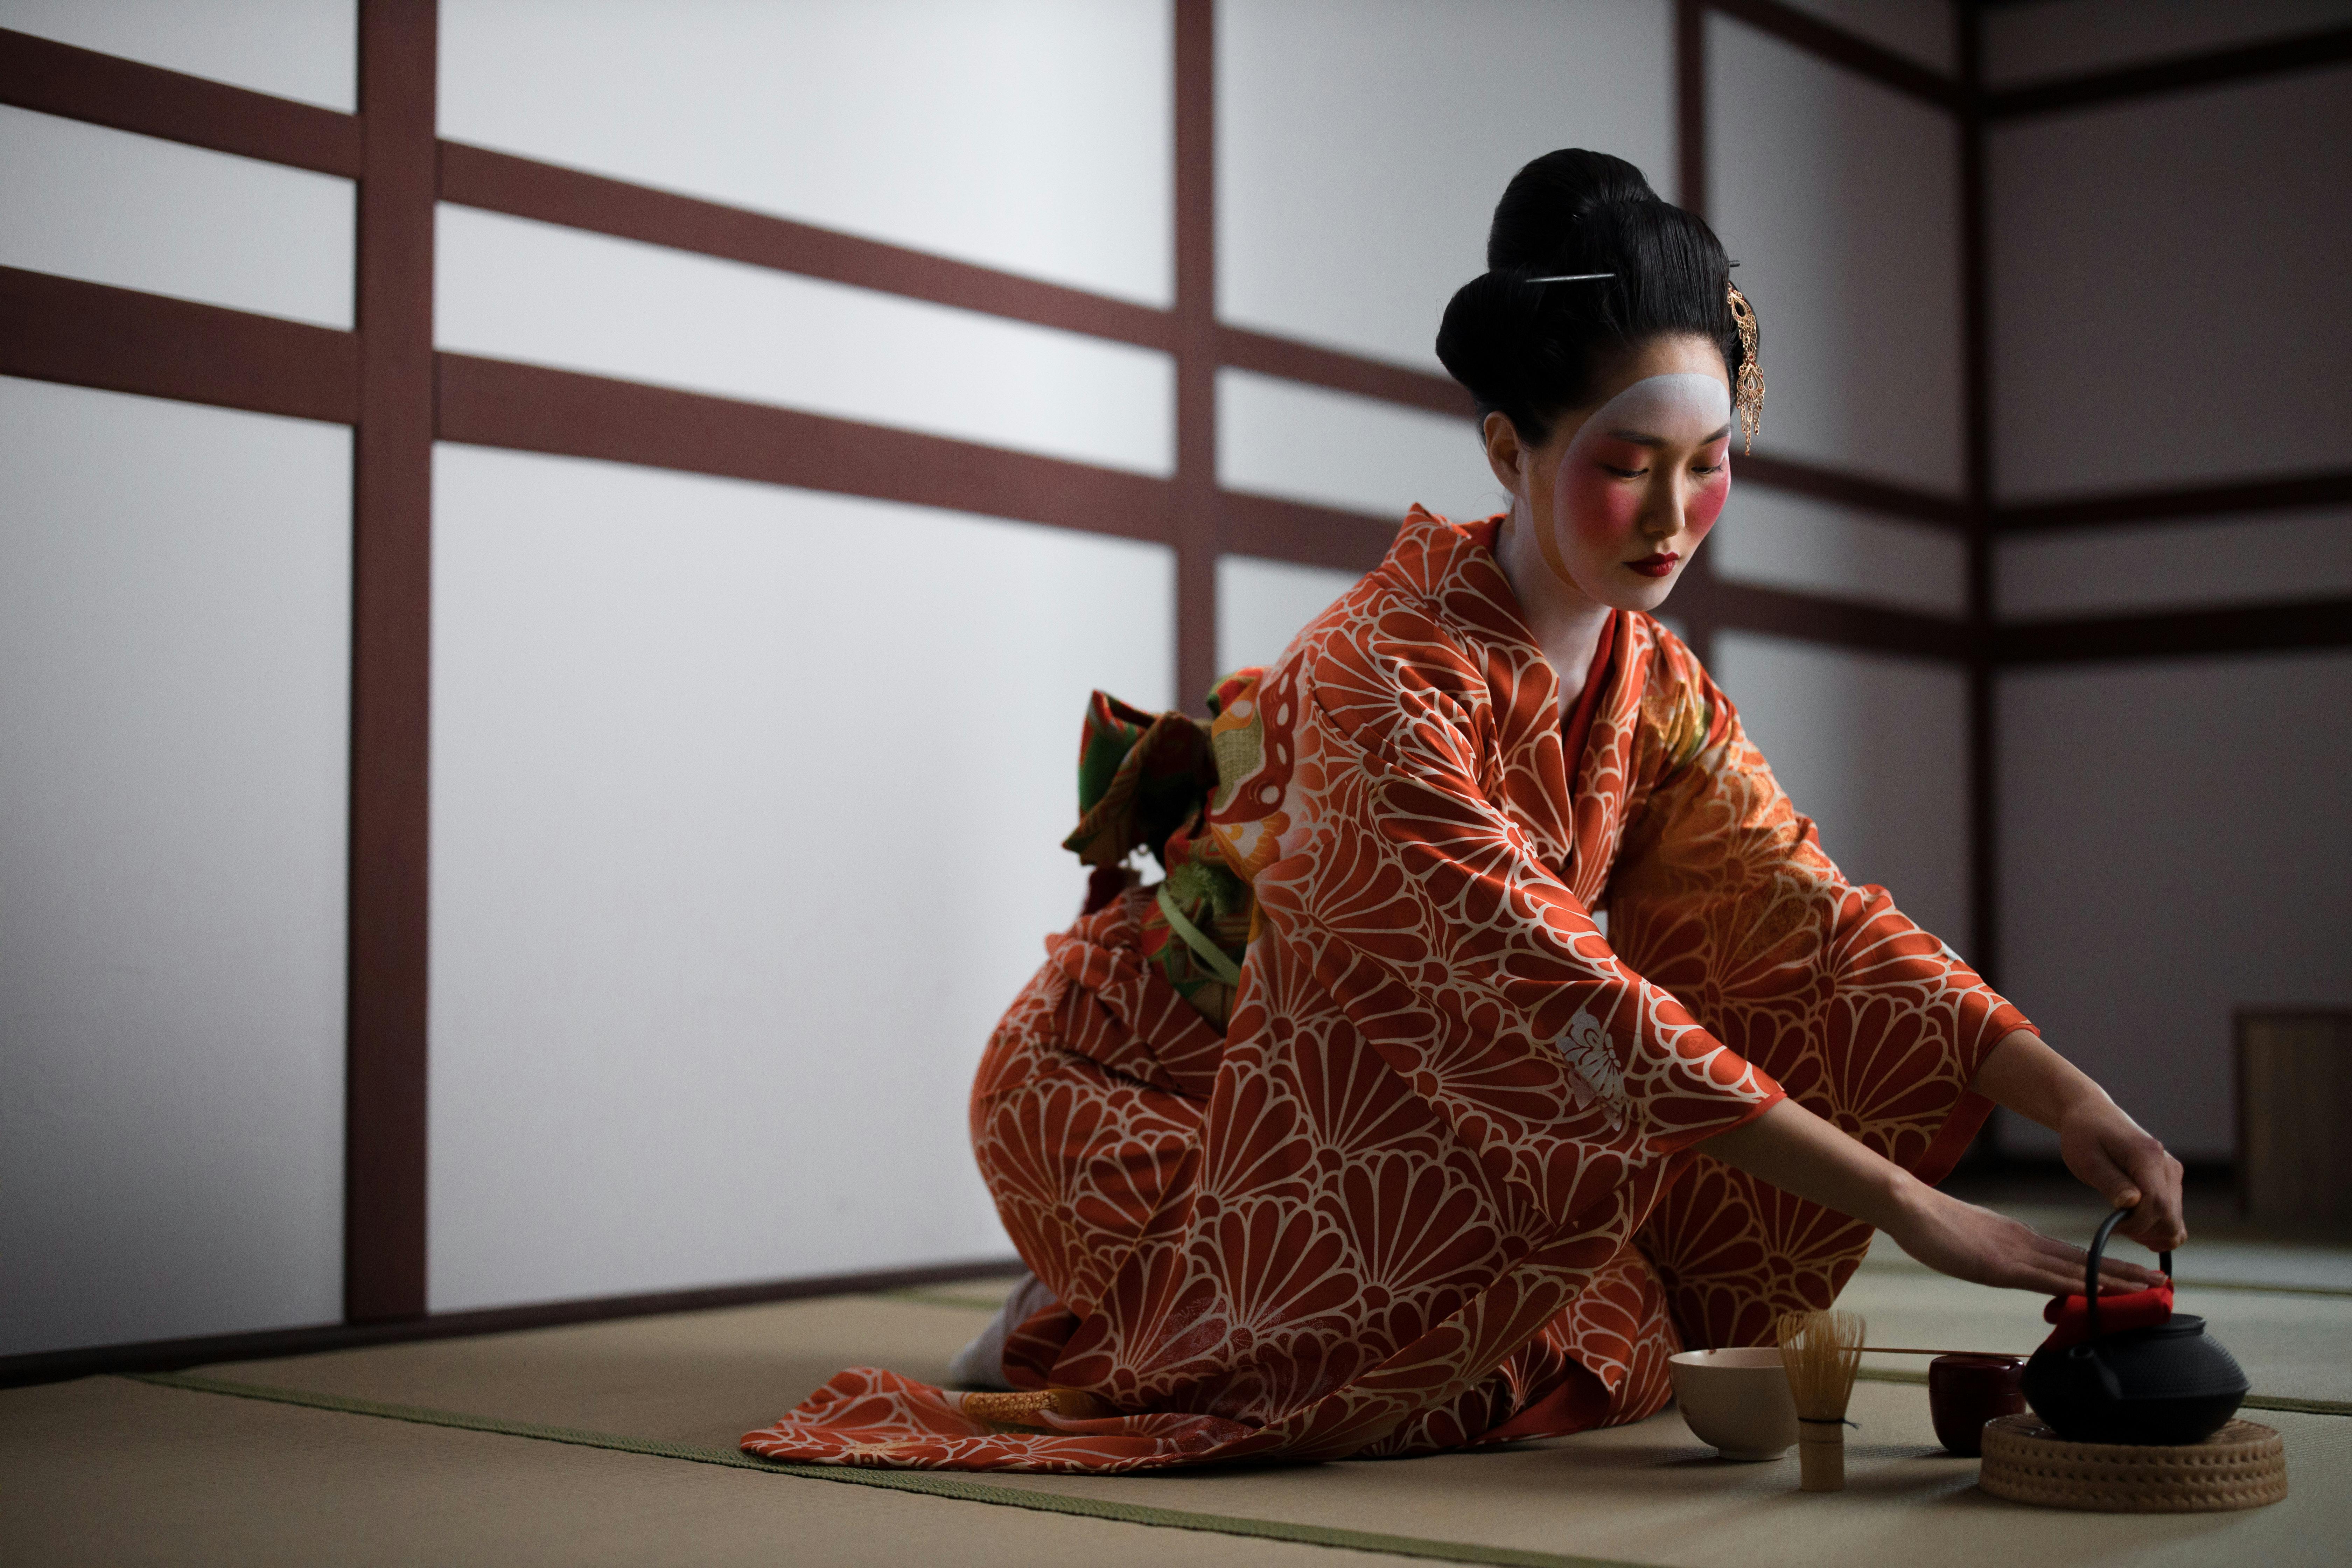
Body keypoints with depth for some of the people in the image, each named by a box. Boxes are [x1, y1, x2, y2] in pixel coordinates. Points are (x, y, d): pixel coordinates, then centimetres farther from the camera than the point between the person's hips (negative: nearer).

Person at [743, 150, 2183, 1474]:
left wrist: (2072, 1100, -23)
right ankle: (1082, 1343, -3)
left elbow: (1818, 917, -9)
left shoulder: (1653, 684, -3)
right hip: (1122, 1105, -8)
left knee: (1621, 1355, -4)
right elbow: (1574, 1010, -35)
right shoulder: (1388, 682, -30)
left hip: (1357, 1111, 8)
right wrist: (1913, 1211, -36)